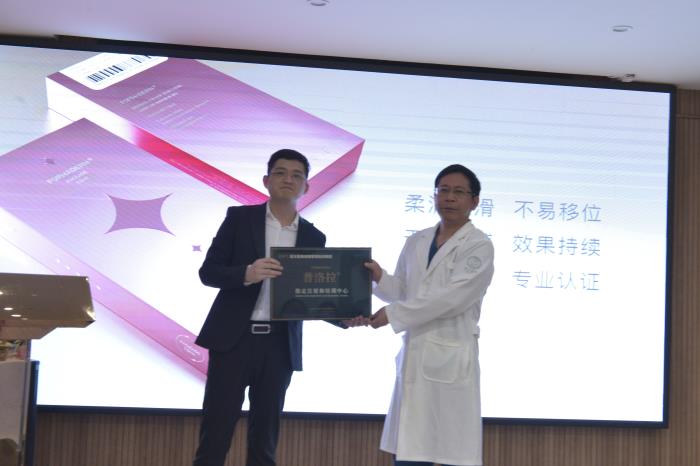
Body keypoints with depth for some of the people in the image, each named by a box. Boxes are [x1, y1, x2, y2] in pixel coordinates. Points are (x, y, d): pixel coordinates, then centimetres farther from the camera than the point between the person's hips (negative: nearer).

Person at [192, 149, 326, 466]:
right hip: (234, 339, -2)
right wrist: (247, 273, -19)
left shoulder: (313, 237, 10)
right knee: (215, 434, -3)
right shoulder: (239, 218, 3)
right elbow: (208, 271, -1)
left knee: (265, 439, 7)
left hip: (279, 345, 3)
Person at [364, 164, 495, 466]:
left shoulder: (479, 246, -7)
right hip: (413, 355, 6)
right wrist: (380, 278, -6)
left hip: (450, 357, -6)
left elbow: (452, 297, -17)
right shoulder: (416, 242, 13)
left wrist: (393, 314, -17)